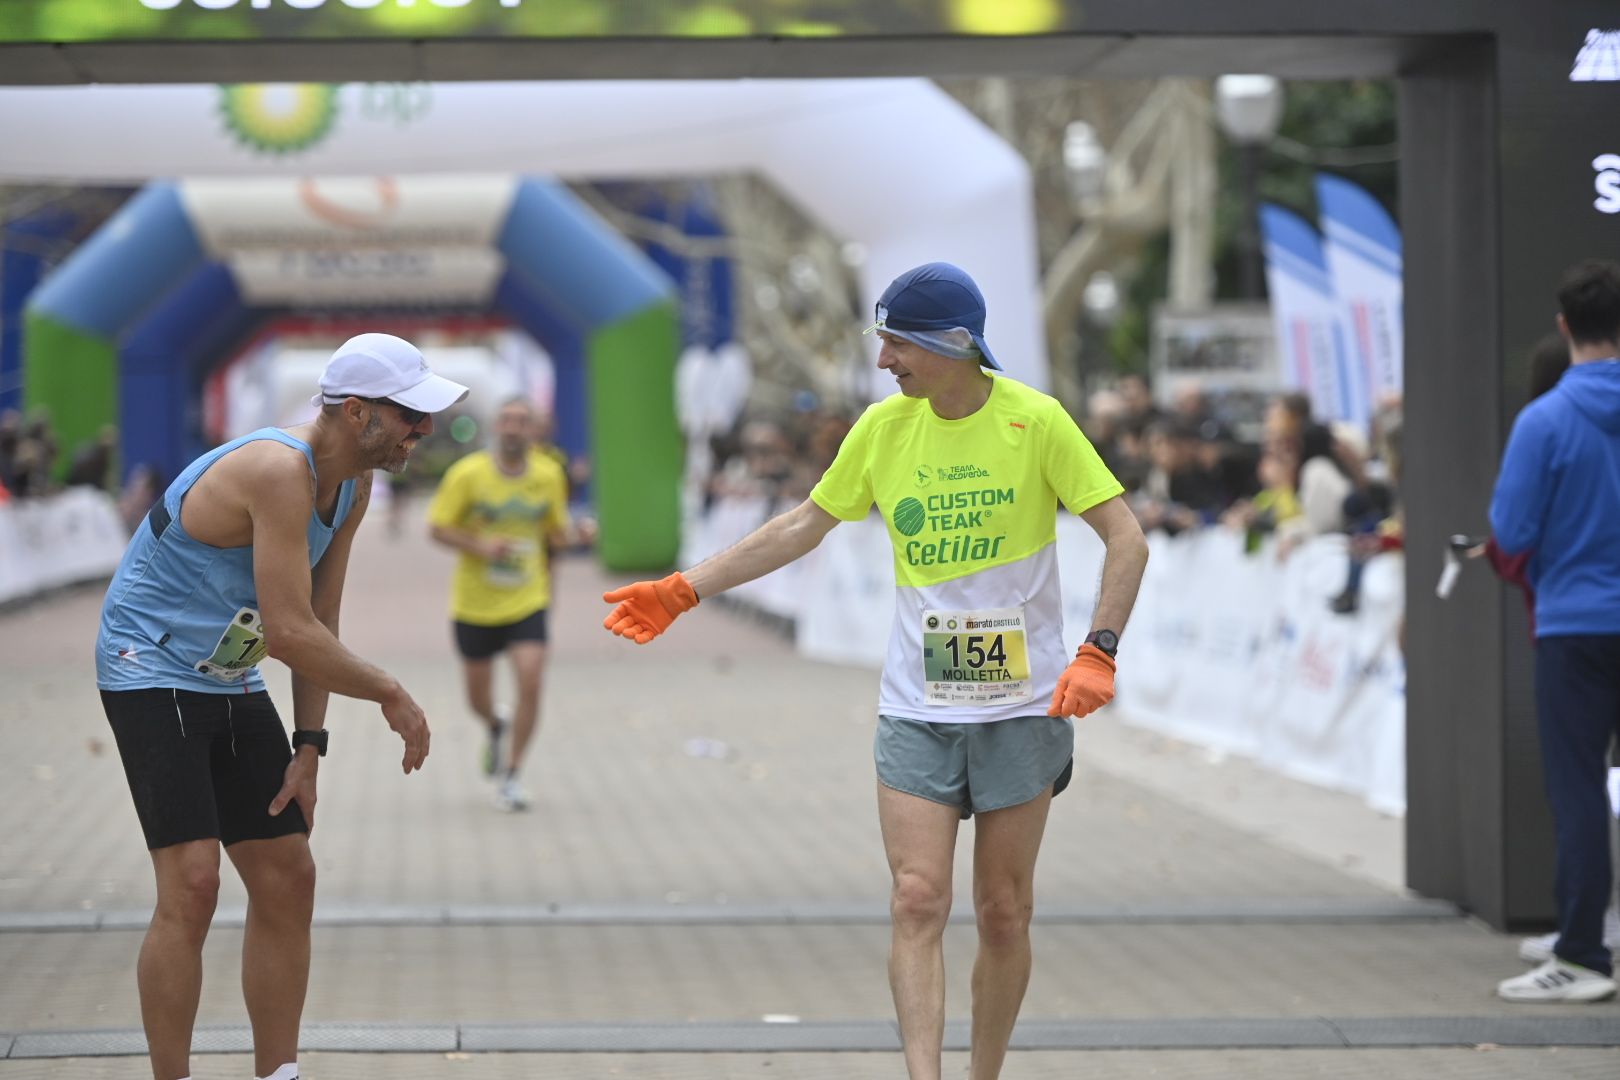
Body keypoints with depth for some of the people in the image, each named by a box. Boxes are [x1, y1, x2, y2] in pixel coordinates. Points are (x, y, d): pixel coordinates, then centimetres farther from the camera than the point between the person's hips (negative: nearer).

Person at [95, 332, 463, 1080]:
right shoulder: (278, 472, -28)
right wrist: (391, 695, -19)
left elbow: (316, 624, 8)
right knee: (192, 885, -18)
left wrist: (309, 745, 3)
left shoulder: (351, 487, 2)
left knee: (286, 879, 8)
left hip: (231, 684, 9)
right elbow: (291, 632, -31)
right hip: (150, 673, -9)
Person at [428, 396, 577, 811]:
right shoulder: (467, 474, -11)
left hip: (528, 601, 0)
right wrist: (480, 546, -22)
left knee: (530, 681, -18)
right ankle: (496, 727, 49)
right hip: (474, 603, 0)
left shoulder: (549, 475, -2)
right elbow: (437, 527, -7)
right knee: (477, 695, 10)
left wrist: (571, 534, -9)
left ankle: (510, 776, -4)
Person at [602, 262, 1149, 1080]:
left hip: (1022, 708, -2)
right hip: (916, 708, 2)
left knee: (1004, 914, 4)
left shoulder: (1035, 421, -9)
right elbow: (804, 524, 13)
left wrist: (1097, 654, -19)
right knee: (917, 903, -10)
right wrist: (686, 589, 10)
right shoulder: (884, 427, 2)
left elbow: (1125, 538, -8)